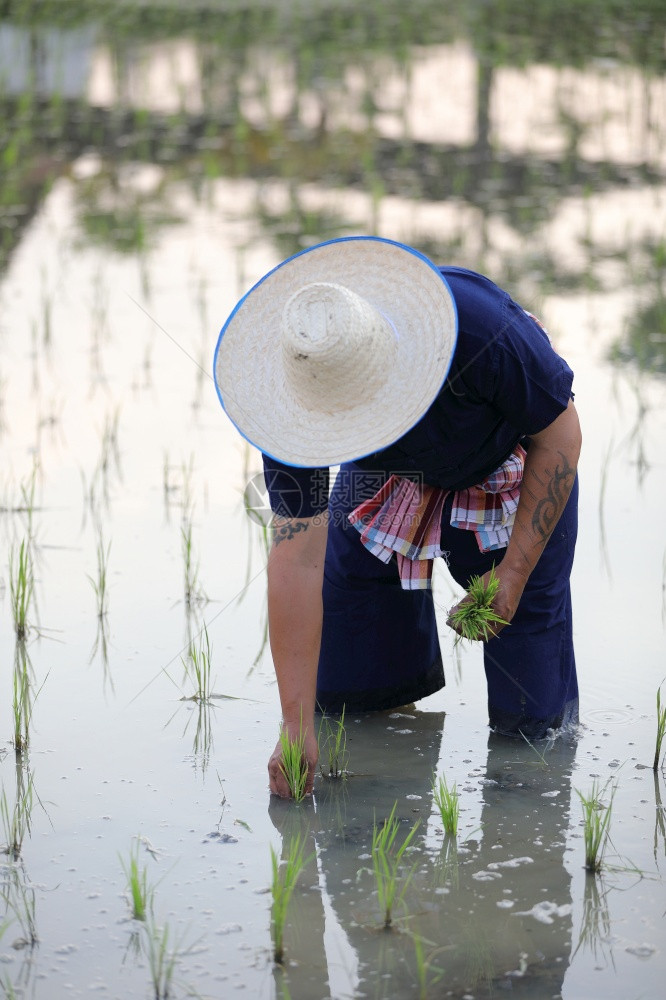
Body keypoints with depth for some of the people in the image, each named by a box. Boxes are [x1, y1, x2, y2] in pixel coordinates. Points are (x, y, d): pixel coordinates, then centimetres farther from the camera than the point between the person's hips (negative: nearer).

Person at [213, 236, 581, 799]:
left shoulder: (482, 330, -43)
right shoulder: (295, 397, -33)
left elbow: (559, 437, -23)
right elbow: (297, 559, -30)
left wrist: (515, 571, -24)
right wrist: (297, 726, -32)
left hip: (510, 470, -2)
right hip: (391, 480, 3)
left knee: (529, 721, -5)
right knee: (343, 694, 1)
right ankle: (410, 677, 33)